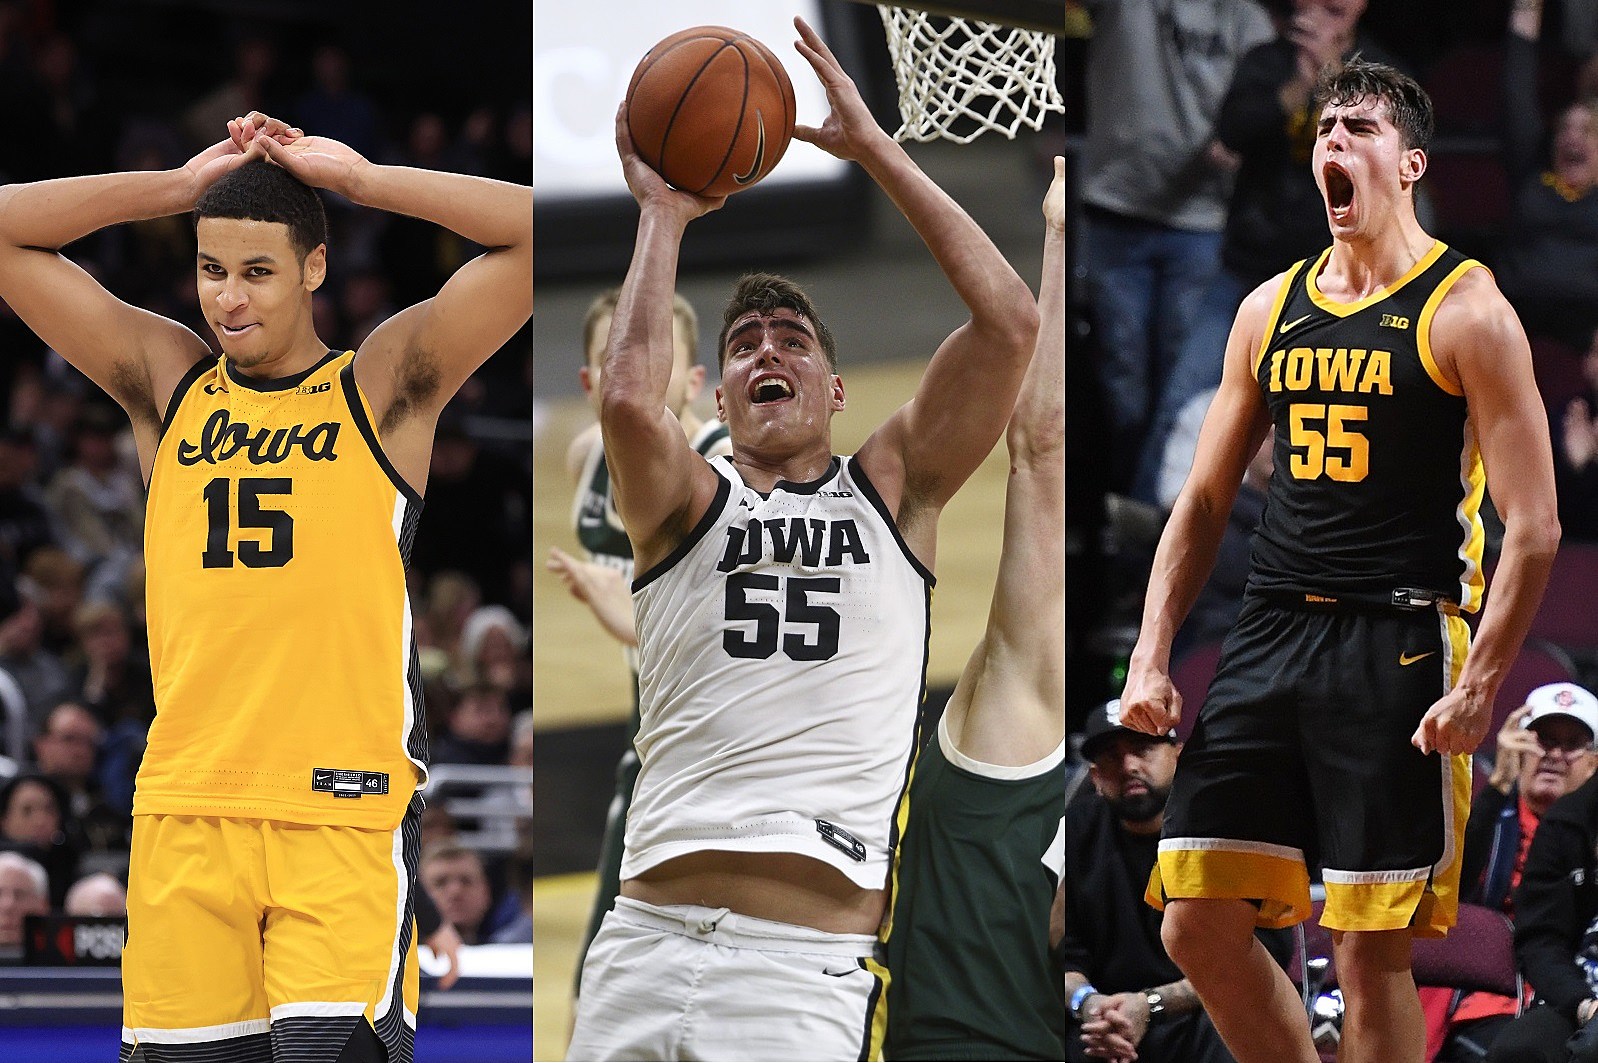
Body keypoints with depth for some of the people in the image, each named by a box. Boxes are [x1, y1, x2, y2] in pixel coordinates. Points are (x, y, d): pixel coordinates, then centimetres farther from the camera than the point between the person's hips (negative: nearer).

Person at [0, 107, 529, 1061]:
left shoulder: (384, 387, 5)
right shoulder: (165, 383, 13)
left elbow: (535, 230, -5)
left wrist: (358, 178, 0)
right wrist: (183, 186, 8)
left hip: (347, 807, -3)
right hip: (184, 809, 3)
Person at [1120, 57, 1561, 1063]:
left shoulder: (1465, 310, -4)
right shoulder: (1271, 310, 13)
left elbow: (1534, 526, -8)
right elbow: (1205, 500, 19)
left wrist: (1477, 689, -17)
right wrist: (1152, 655, 9)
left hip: (1399, 644, -6)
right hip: (1271, 633, 6)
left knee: (1370, 945, -5)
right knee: (1198, 923, 2)